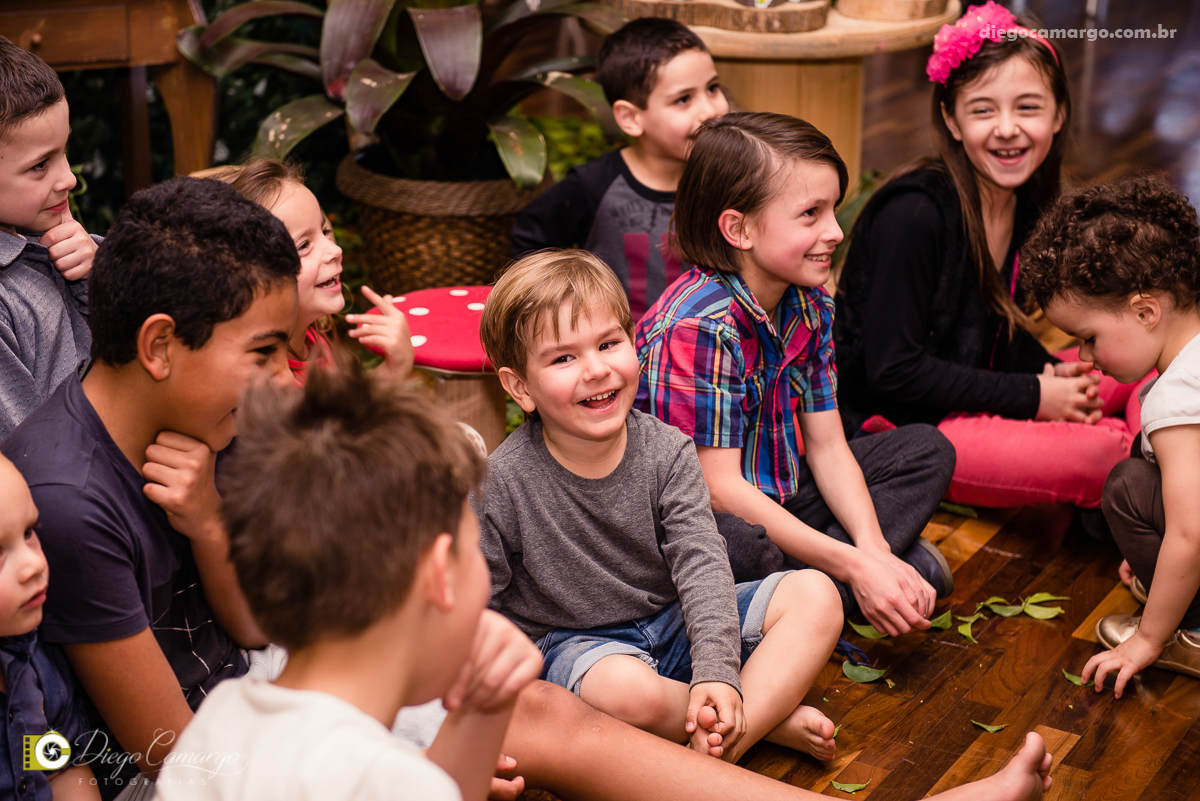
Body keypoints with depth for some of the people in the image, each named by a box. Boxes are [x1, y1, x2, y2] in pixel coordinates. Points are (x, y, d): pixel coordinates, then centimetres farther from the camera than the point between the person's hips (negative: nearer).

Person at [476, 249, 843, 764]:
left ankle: (731, 739, -27)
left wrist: (716, 672, -29)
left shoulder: (667, 452, -9)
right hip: (575, 641, -4)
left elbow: (701, 561, -15)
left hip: (675, 620, 4)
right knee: (626, 688, -40)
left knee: (816, 595, -12)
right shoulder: (501, 483, -18)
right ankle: (774, 717, -15)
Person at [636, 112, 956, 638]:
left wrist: (874, 550, -14)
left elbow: (827, 446, 2)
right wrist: (853, 565, -26)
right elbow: (719, 487, -26)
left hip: (778, 498, 9)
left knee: (926, 451, 7)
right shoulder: (698, 327, -26)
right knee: (744, 546, -42)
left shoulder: (809, 306, 0)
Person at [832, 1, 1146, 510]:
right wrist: (1033, 396, -19)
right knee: (1096, 457, -25)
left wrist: (1052, 374, -7)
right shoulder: (914, 215, -23)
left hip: (978, 395, 9)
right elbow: (892, 370, -22)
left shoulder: (1025, 202, 2)